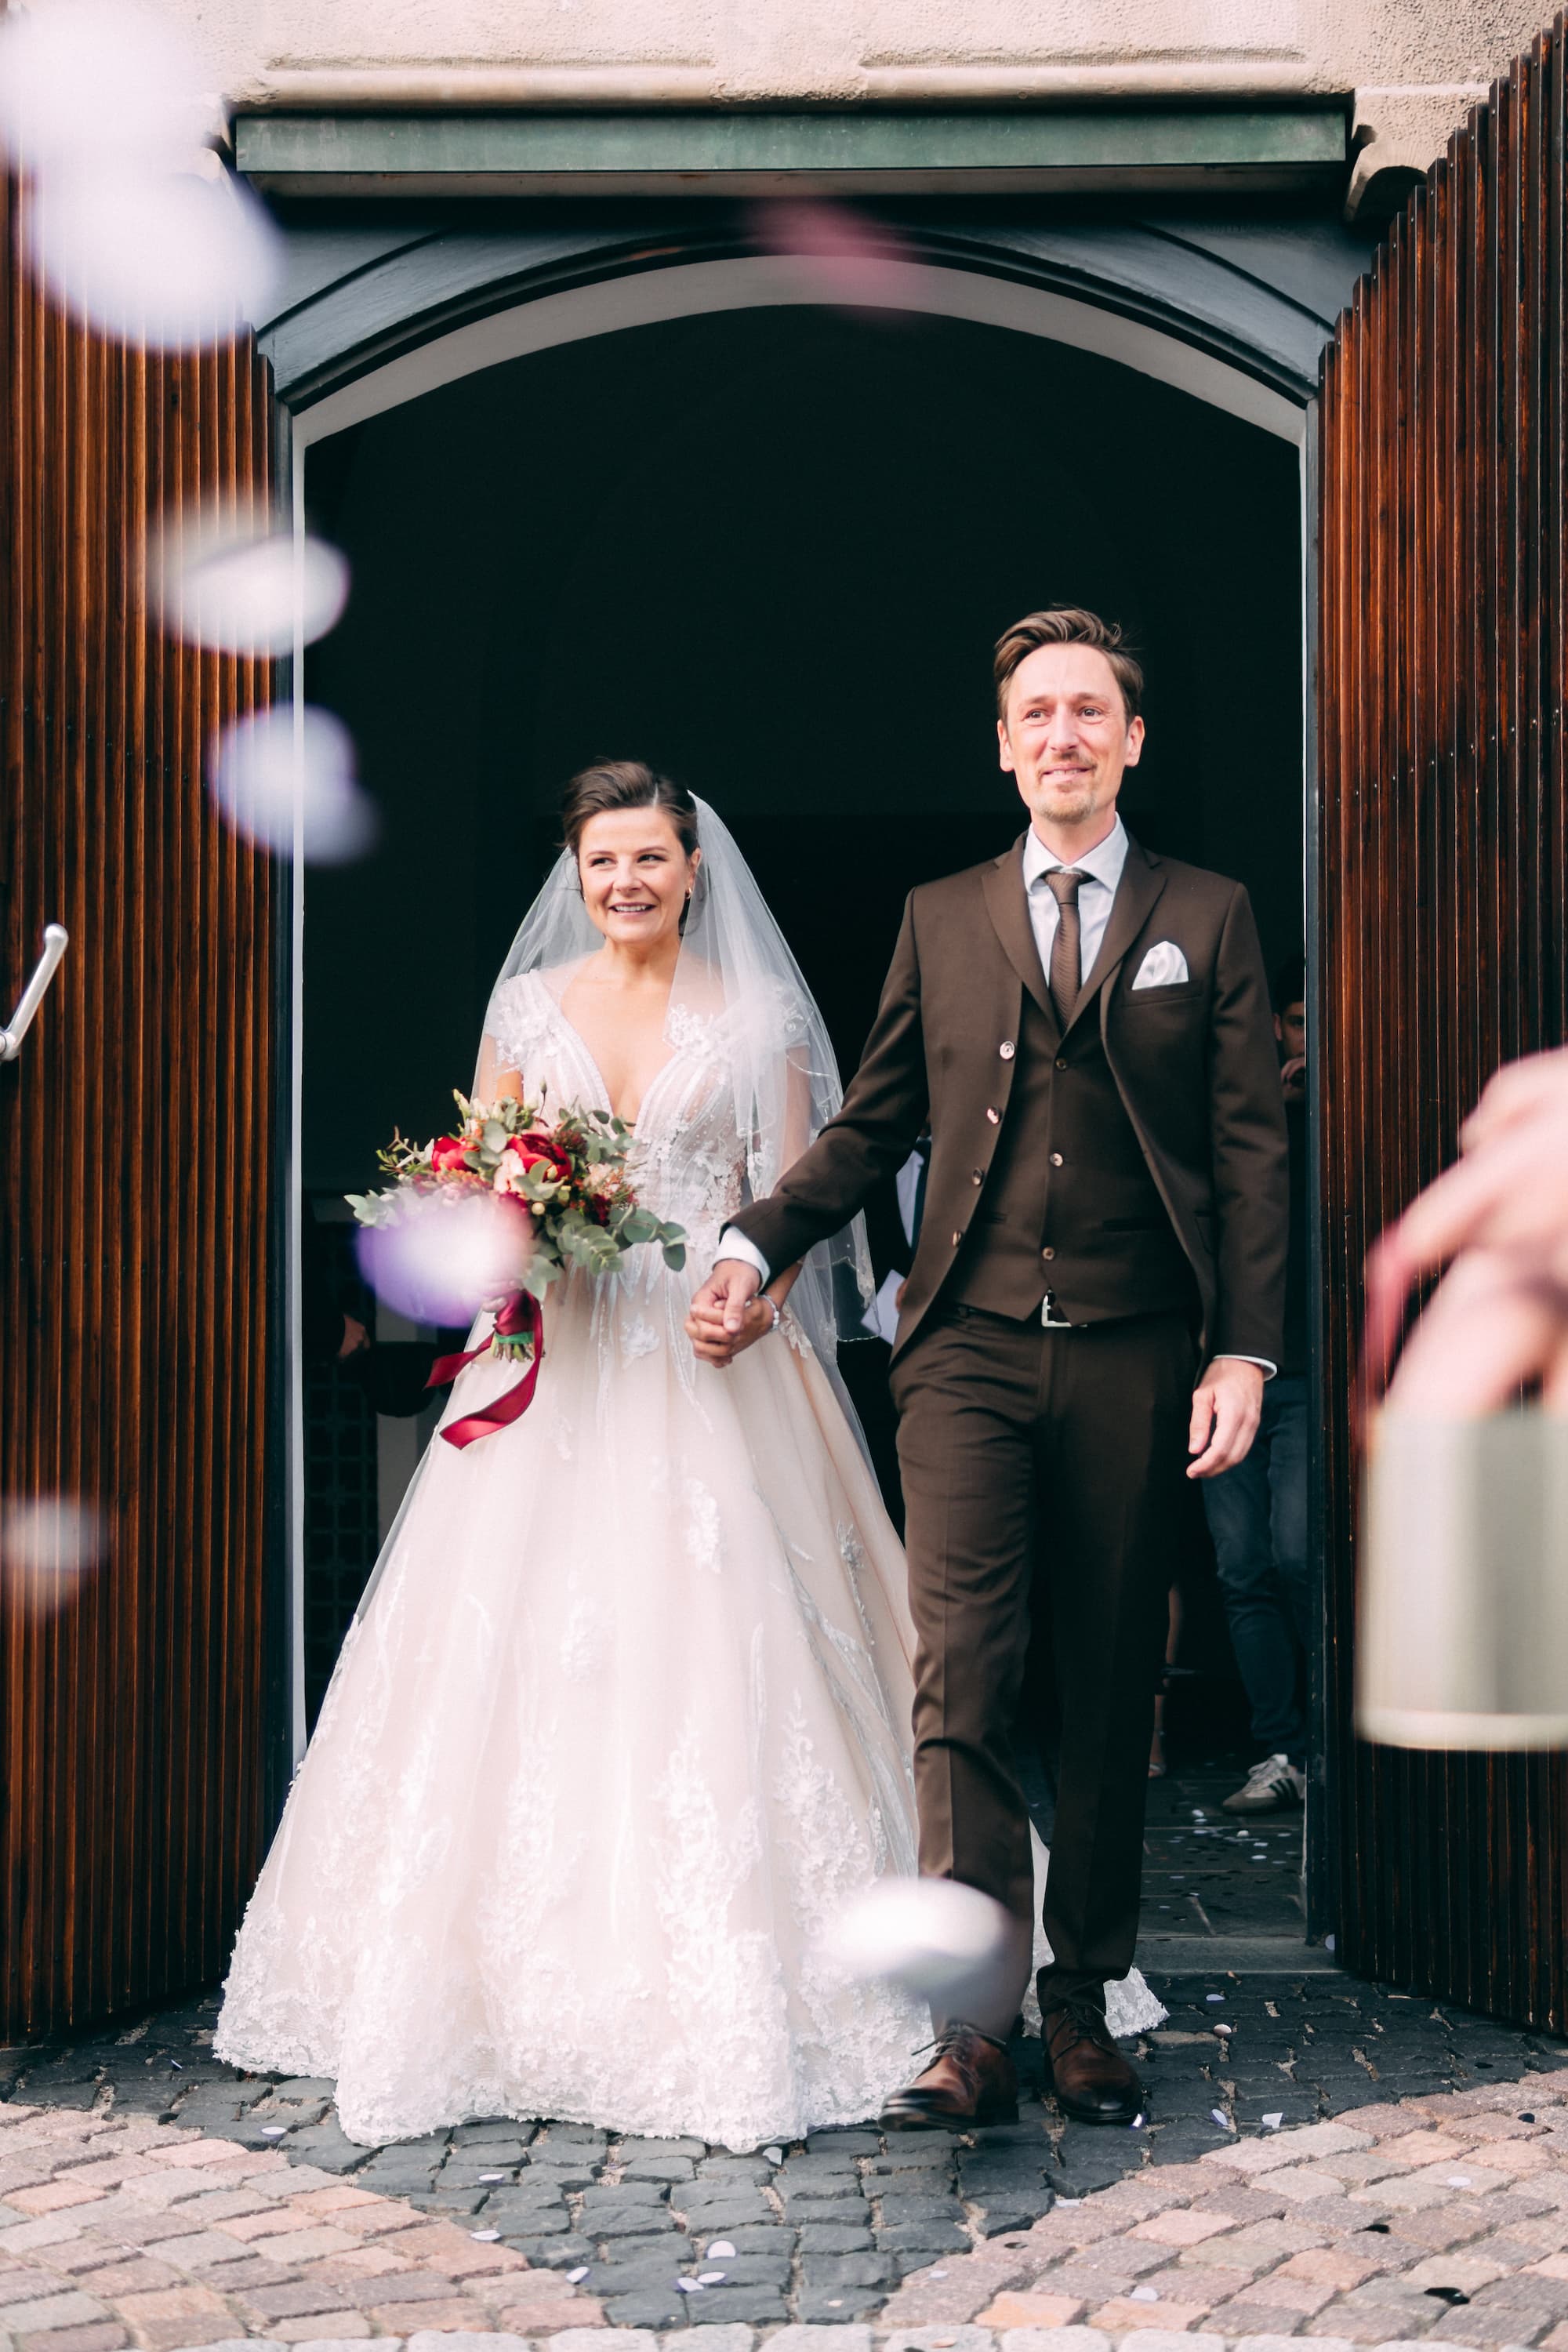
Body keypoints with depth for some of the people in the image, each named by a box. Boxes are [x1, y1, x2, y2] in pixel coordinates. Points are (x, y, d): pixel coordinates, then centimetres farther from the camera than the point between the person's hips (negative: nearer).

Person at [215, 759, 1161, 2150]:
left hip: (709, 1364, -2)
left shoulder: (756, 1016, 5)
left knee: (710, 1646, -7)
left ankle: (723, 1991, 2)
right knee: (530, 1654, -1)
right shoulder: (530, 1004, 10)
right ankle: (539, 1980, 10)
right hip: (560, 1360, 2)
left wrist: (758, 1289, -16)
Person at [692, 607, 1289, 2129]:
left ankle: (1082, 1999, 19)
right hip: (969, 1348, 0)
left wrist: (1245, 1349, -4)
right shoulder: (938, 920, 13)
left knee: (1110, 1691, 7)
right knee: (959, 1672, -10)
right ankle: (976, 2022, -8)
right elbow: (872, 1122, 16)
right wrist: (755, 1249, 4)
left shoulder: (1208, 919, 9)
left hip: (1134, 1360, 0)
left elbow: (1249, 1148, 4)